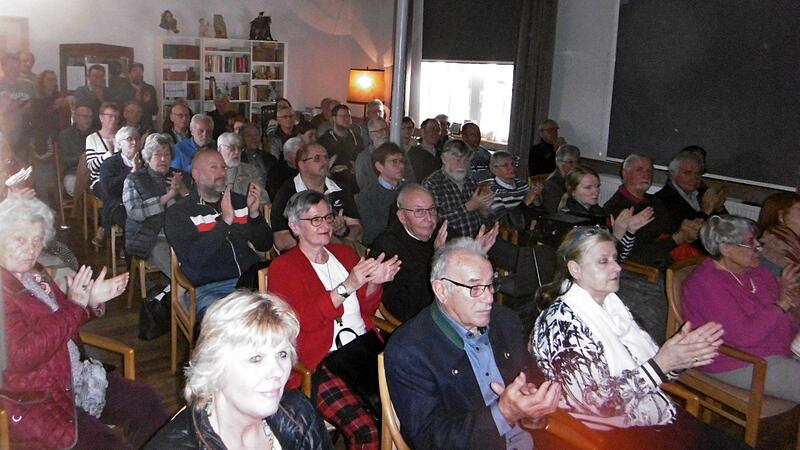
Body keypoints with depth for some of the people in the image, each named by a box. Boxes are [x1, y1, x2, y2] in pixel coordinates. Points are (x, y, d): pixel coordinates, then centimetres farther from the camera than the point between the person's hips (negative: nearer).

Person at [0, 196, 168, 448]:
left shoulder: (33, 275, 7)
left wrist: (92, 301, 1)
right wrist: (74, 305, -25)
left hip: (74, 380, 9)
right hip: (33, 403, -9)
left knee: (146, 401, 7)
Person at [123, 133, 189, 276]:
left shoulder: (178, 176, 16)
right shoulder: (134, 179, 5)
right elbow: (134, 212, -12)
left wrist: (182, 189, -9)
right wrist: (168, 196, -13)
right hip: (153, 241, -4)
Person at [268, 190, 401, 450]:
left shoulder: (344, 253, 20)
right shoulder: (282, 267, 4)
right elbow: (301, 320, -12)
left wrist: (374, 282, -2)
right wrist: (347, 286, -19)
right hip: (321, 361, -5)